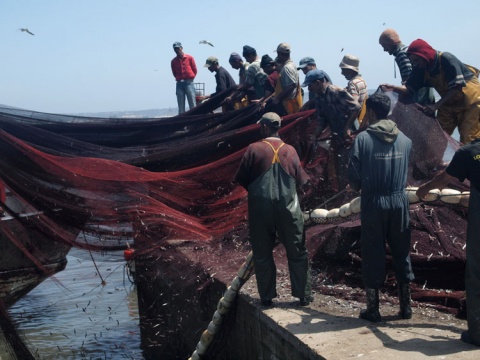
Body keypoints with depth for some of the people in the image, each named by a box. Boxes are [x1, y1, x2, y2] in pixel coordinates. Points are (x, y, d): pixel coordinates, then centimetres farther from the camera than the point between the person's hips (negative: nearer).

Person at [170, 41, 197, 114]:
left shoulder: (189, 58, 1)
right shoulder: (173, 61, 7)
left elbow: (195, 70, 6)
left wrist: (190, 78, 5)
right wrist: (178, 79, 7)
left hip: (189, 83, -2)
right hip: (179, 84, 2)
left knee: (192, 104, -5)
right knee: (181, 106, 2)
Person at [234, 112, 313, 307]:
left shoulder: (254, 149, -5)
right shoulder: (290, 150, 2)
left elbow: (242, 179, -1)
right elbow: (300, 180, 5)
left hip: (261, 207, -1)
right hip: (288, 207, 2)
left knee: (262, 254, 9)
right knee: (297, 253, 11)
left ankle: (267, 297, 12)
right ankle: (304, 295, 14)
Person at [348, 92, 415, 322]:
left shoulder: (363, 138, -11)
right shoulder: (405, 139, 0)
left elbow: (353, 176, -10)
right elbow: (405, 171, 8)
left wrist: (358, 187, 10)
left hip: (373, 203, -3)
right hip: (399, 201, 3)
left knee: (373, 256, 6)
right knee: (402, 254, 13)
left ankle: (373, 309, 13)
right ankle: (405, 306, 20)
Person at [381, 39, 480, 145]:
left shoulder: (447, 59, -25)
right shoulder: (421, 68, -7)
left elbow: (457, 87, -25)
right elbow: (409, 88, -8)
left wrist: (436, 105, -29)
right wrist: (393, 88, -28)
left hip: (469, 100, -6)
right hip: (449, 103, 6)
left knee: (468, 140, -9)